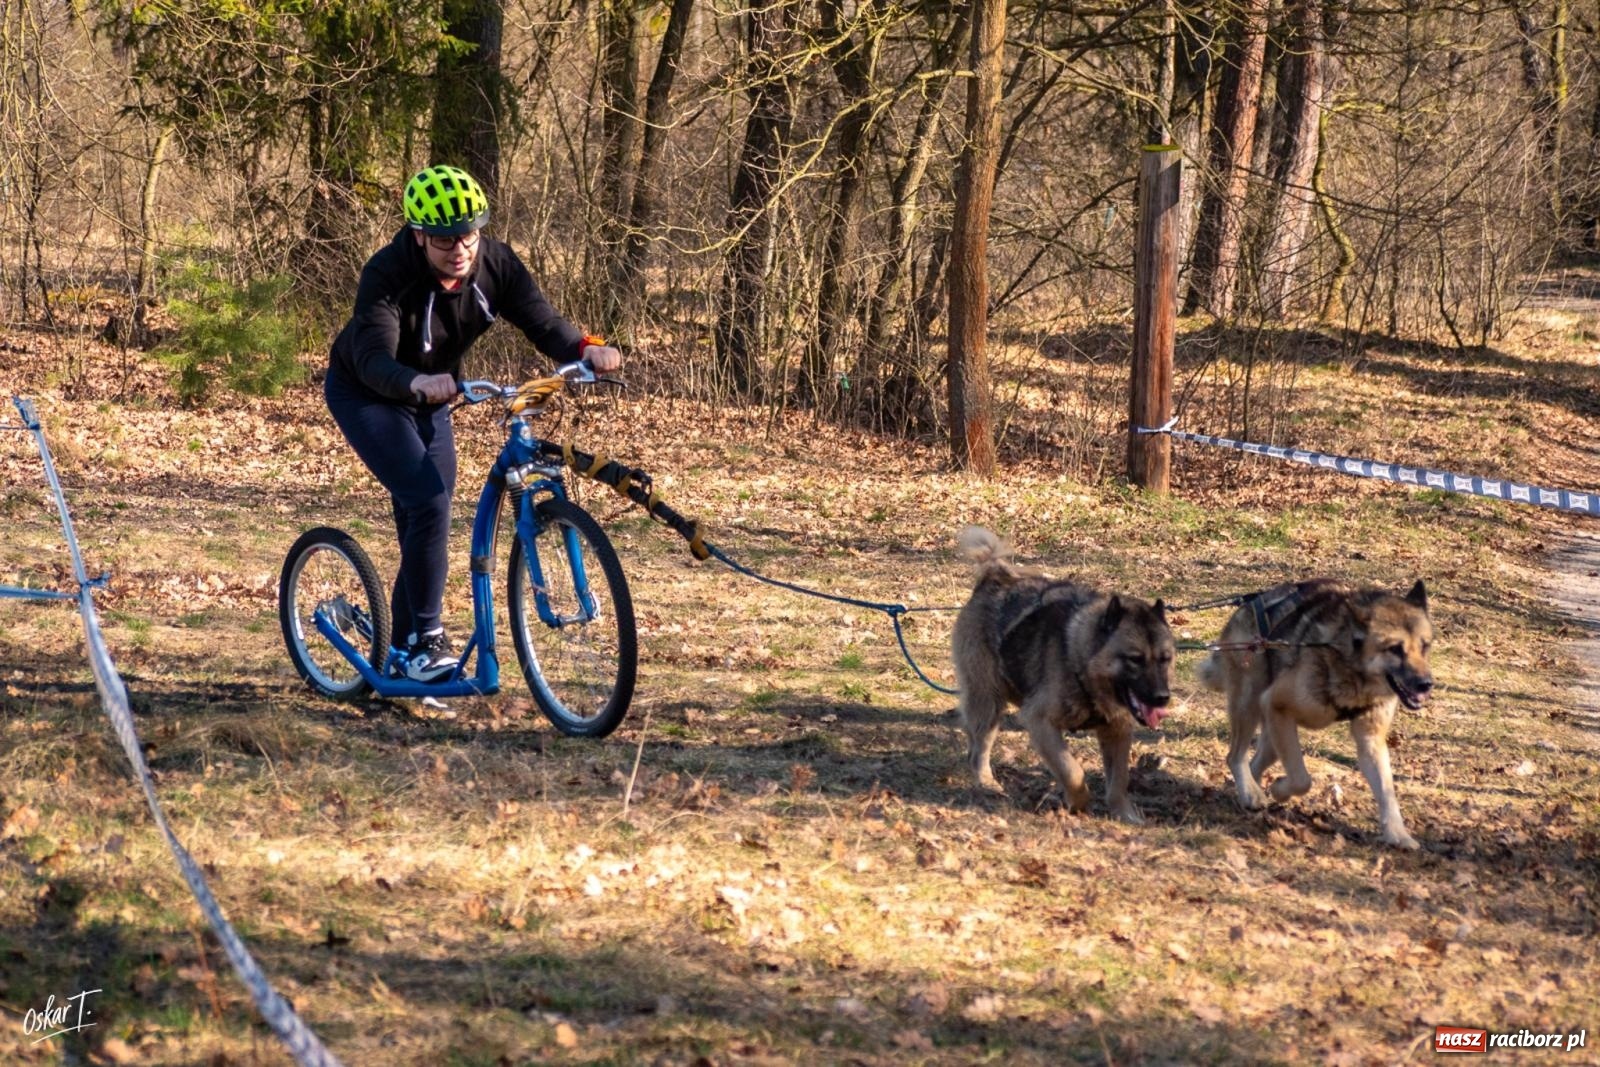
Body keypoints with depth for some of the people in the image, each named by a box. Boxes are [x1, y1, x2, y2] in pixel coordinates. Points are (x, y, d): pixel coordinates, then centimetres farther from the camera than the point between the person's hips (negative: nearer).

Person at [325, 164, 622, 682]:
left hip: (430, 396, 6)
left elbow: (542, 322, -24)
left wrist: (587, 349, -46)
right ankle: (425, 640, -12)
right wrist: (418, 383, -66)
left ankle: (402, 650, 23)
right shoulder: (388, 275, -33)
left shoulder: (494, 264, -19)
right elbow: (376, 359, -44)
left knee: (425, 521, 8)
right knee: (428, 503, -22)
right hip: (366, 393, -6)